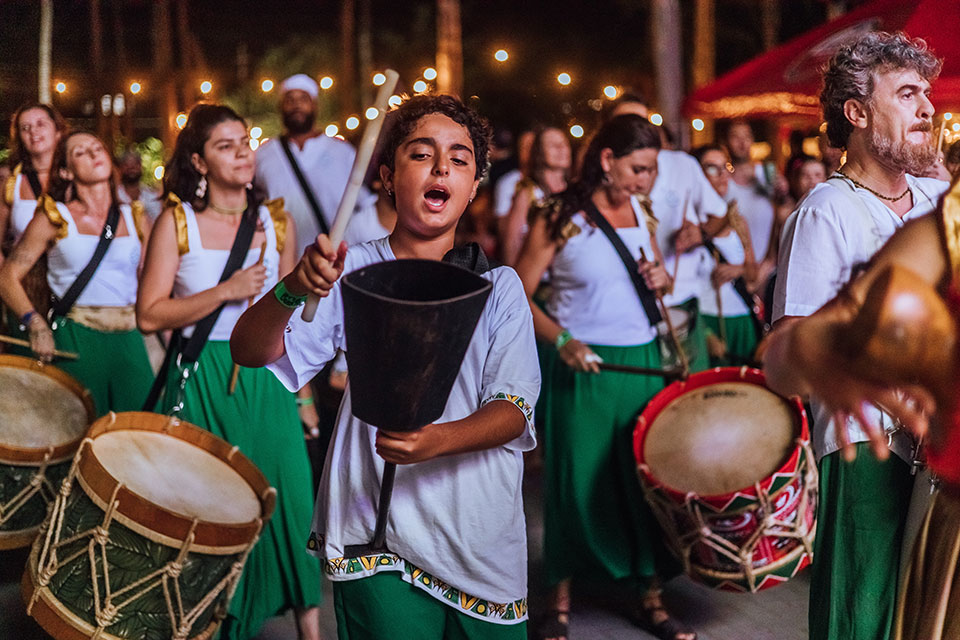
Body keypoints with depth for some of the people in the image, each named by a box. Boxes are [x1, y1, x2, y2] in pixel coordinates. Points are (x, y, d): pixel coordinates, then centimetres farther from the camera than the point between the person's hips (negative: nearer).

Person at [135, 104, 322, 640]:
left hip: (265, 379, 2)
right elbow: (150, 315, -9)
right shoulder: (176, 222, -3)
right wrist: (225, 292, -17)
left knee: (285, 493, -2)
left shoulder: (277, 221, 5)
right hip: (199, 381, -2)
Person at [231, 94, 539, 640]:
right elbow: (250, 351, -11)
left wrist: (435, 440, -27)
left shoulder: (499, 285, 4)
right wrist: (294, 289, -33)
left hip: (485, 544, 2)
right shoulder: (352, 272, -1)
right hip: (380, 543, -2)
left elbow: (514, 409, -7)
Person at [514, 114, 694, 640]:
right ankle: (561, 596, 21)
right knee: (579, 480, 3)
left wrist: (661, 277, -2)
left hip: (643, 361, 5)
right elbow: (519, 294, -9)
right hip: (584, 367, -5)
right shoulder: (559, 217, -8)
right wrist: (563, 341, -22)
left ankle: (647, 595, 20)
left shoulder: (641, 211, 8)